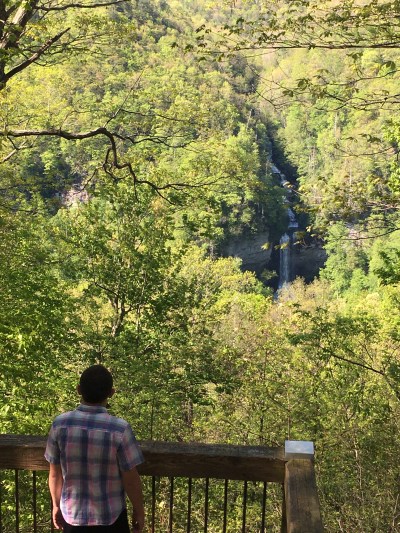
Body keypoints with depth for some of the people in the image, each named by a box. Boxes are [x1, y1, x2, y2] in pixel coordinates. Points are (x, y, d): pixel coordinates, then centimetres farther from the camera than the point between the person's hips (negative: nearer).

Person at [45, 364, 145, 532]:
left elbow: (55, 473, -2)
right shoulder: (119, 429, -22)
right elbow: (130, 479, -14)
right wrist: (139, 510, 3)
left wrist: (56, 505, 14)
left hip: (72, 514, 3)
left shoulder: (60, 424, -14)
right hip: (111, 517, -2)